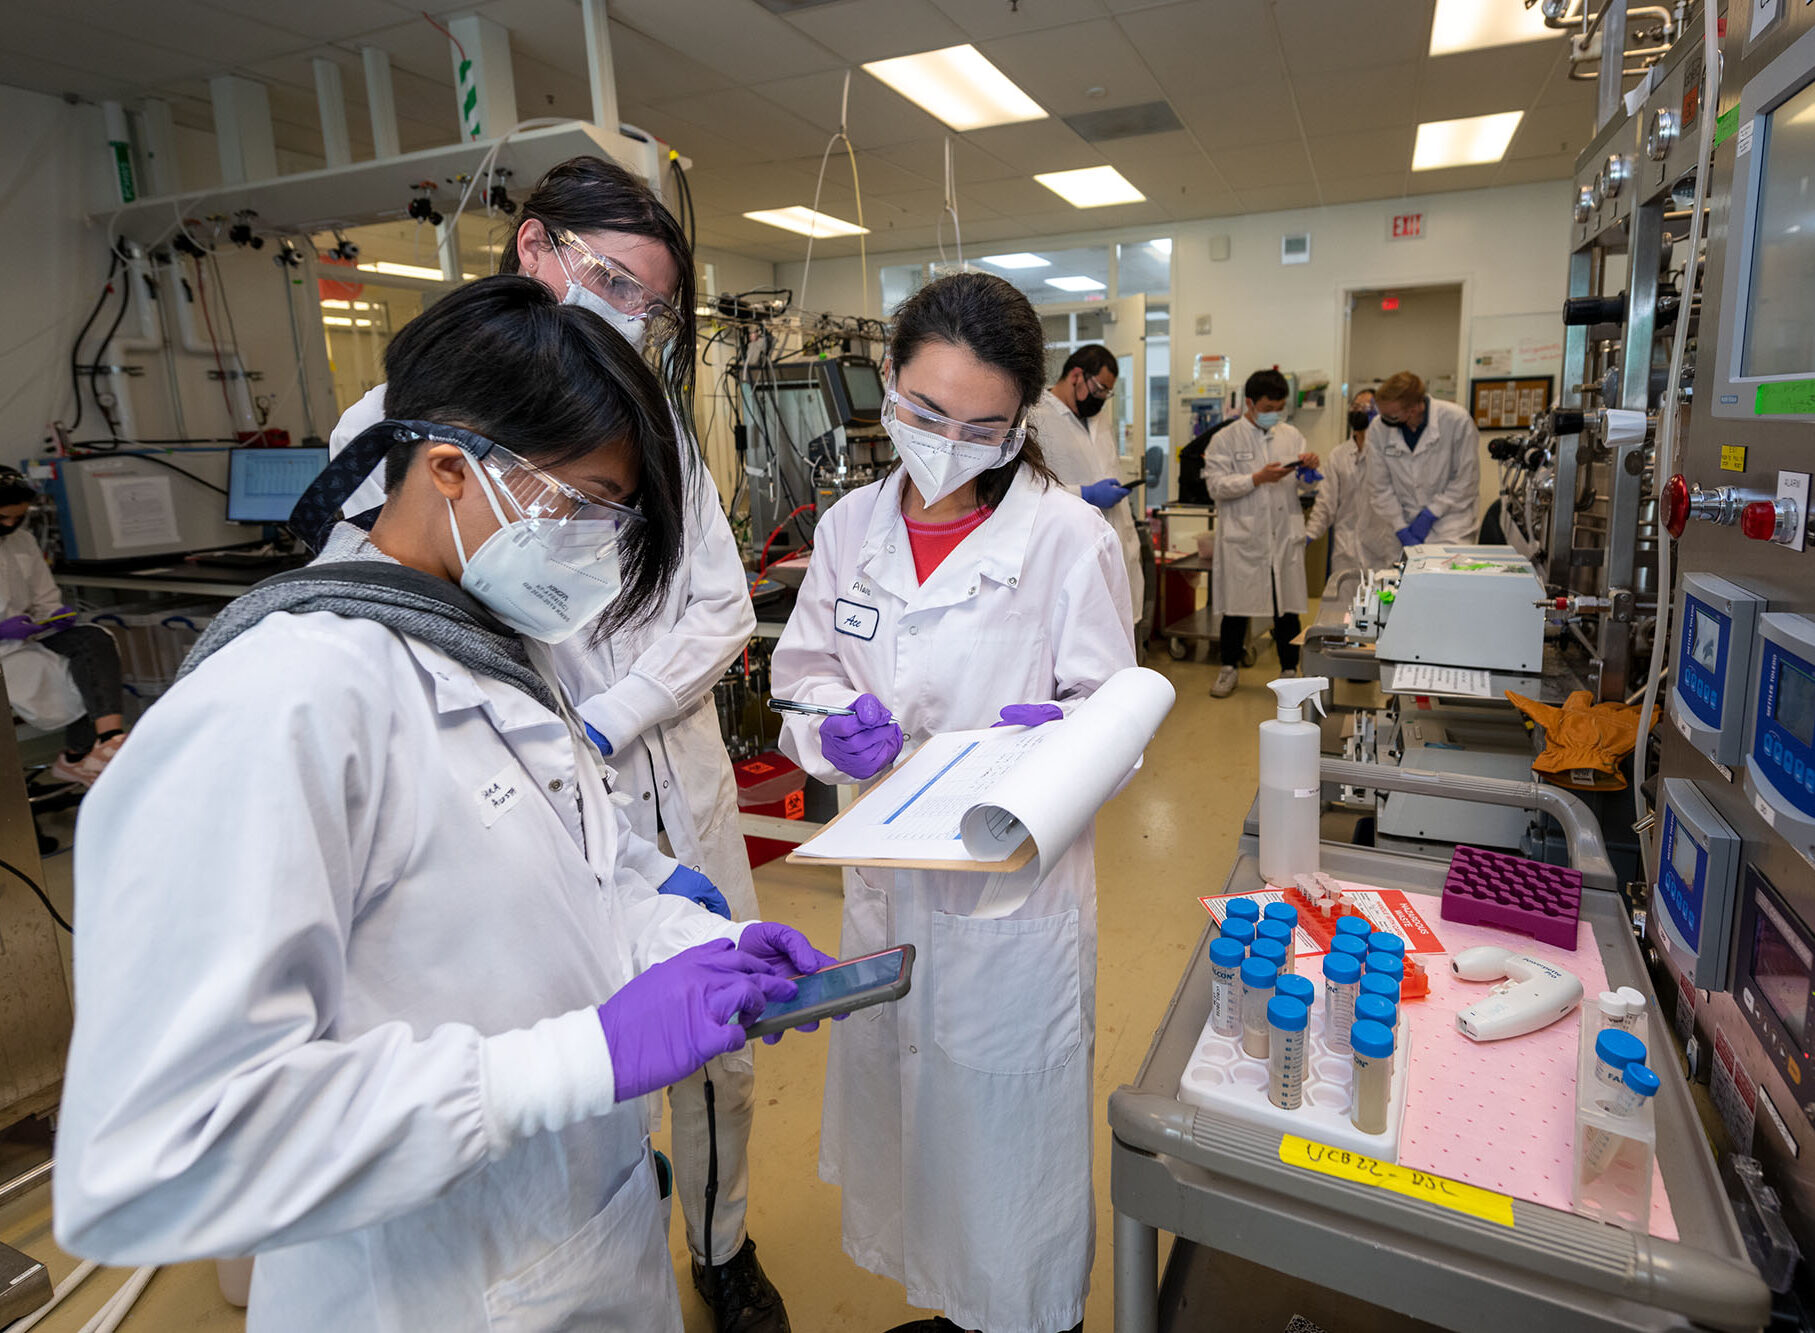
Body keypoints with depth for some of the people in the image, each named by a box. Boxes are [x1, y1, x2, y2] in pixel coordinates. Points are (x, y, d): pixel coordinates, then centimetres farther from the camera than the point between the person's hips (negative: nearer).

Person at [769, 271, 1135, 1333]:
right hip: (887, 876, 5)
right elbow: (805, 675, 8)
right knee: (902, 1116, 22)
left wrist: (1056, 735, -31)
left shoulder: (1070, 538, -12)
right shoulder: (850, 528, 2)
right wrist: (840, 724, -14)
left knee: (1007, 1141, 12)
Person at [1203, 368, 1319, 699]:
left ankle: (1289, 670, 20)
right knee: (1236, 605, 6)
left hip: (1285, 537, 3)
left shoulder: (1291, 436, 13)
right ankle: (1230, 668, 22)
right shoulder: (1225, 440, 1)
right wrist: (1258, 478, -18)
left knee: (1288, 607, 7)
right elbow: (1216, 485, -10)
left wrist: (1311, 469, -6)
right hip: (1242, 538, -3)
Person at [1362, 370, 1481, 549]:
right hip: (1405, 521, 3)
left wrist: (1429, 515, -10)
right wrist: (1401, 530, -7)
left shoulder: (1457, 420, -14)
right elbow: (1380, 487, -3)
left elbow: (1466, 481, -7)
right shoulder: (1378, 428, -9)